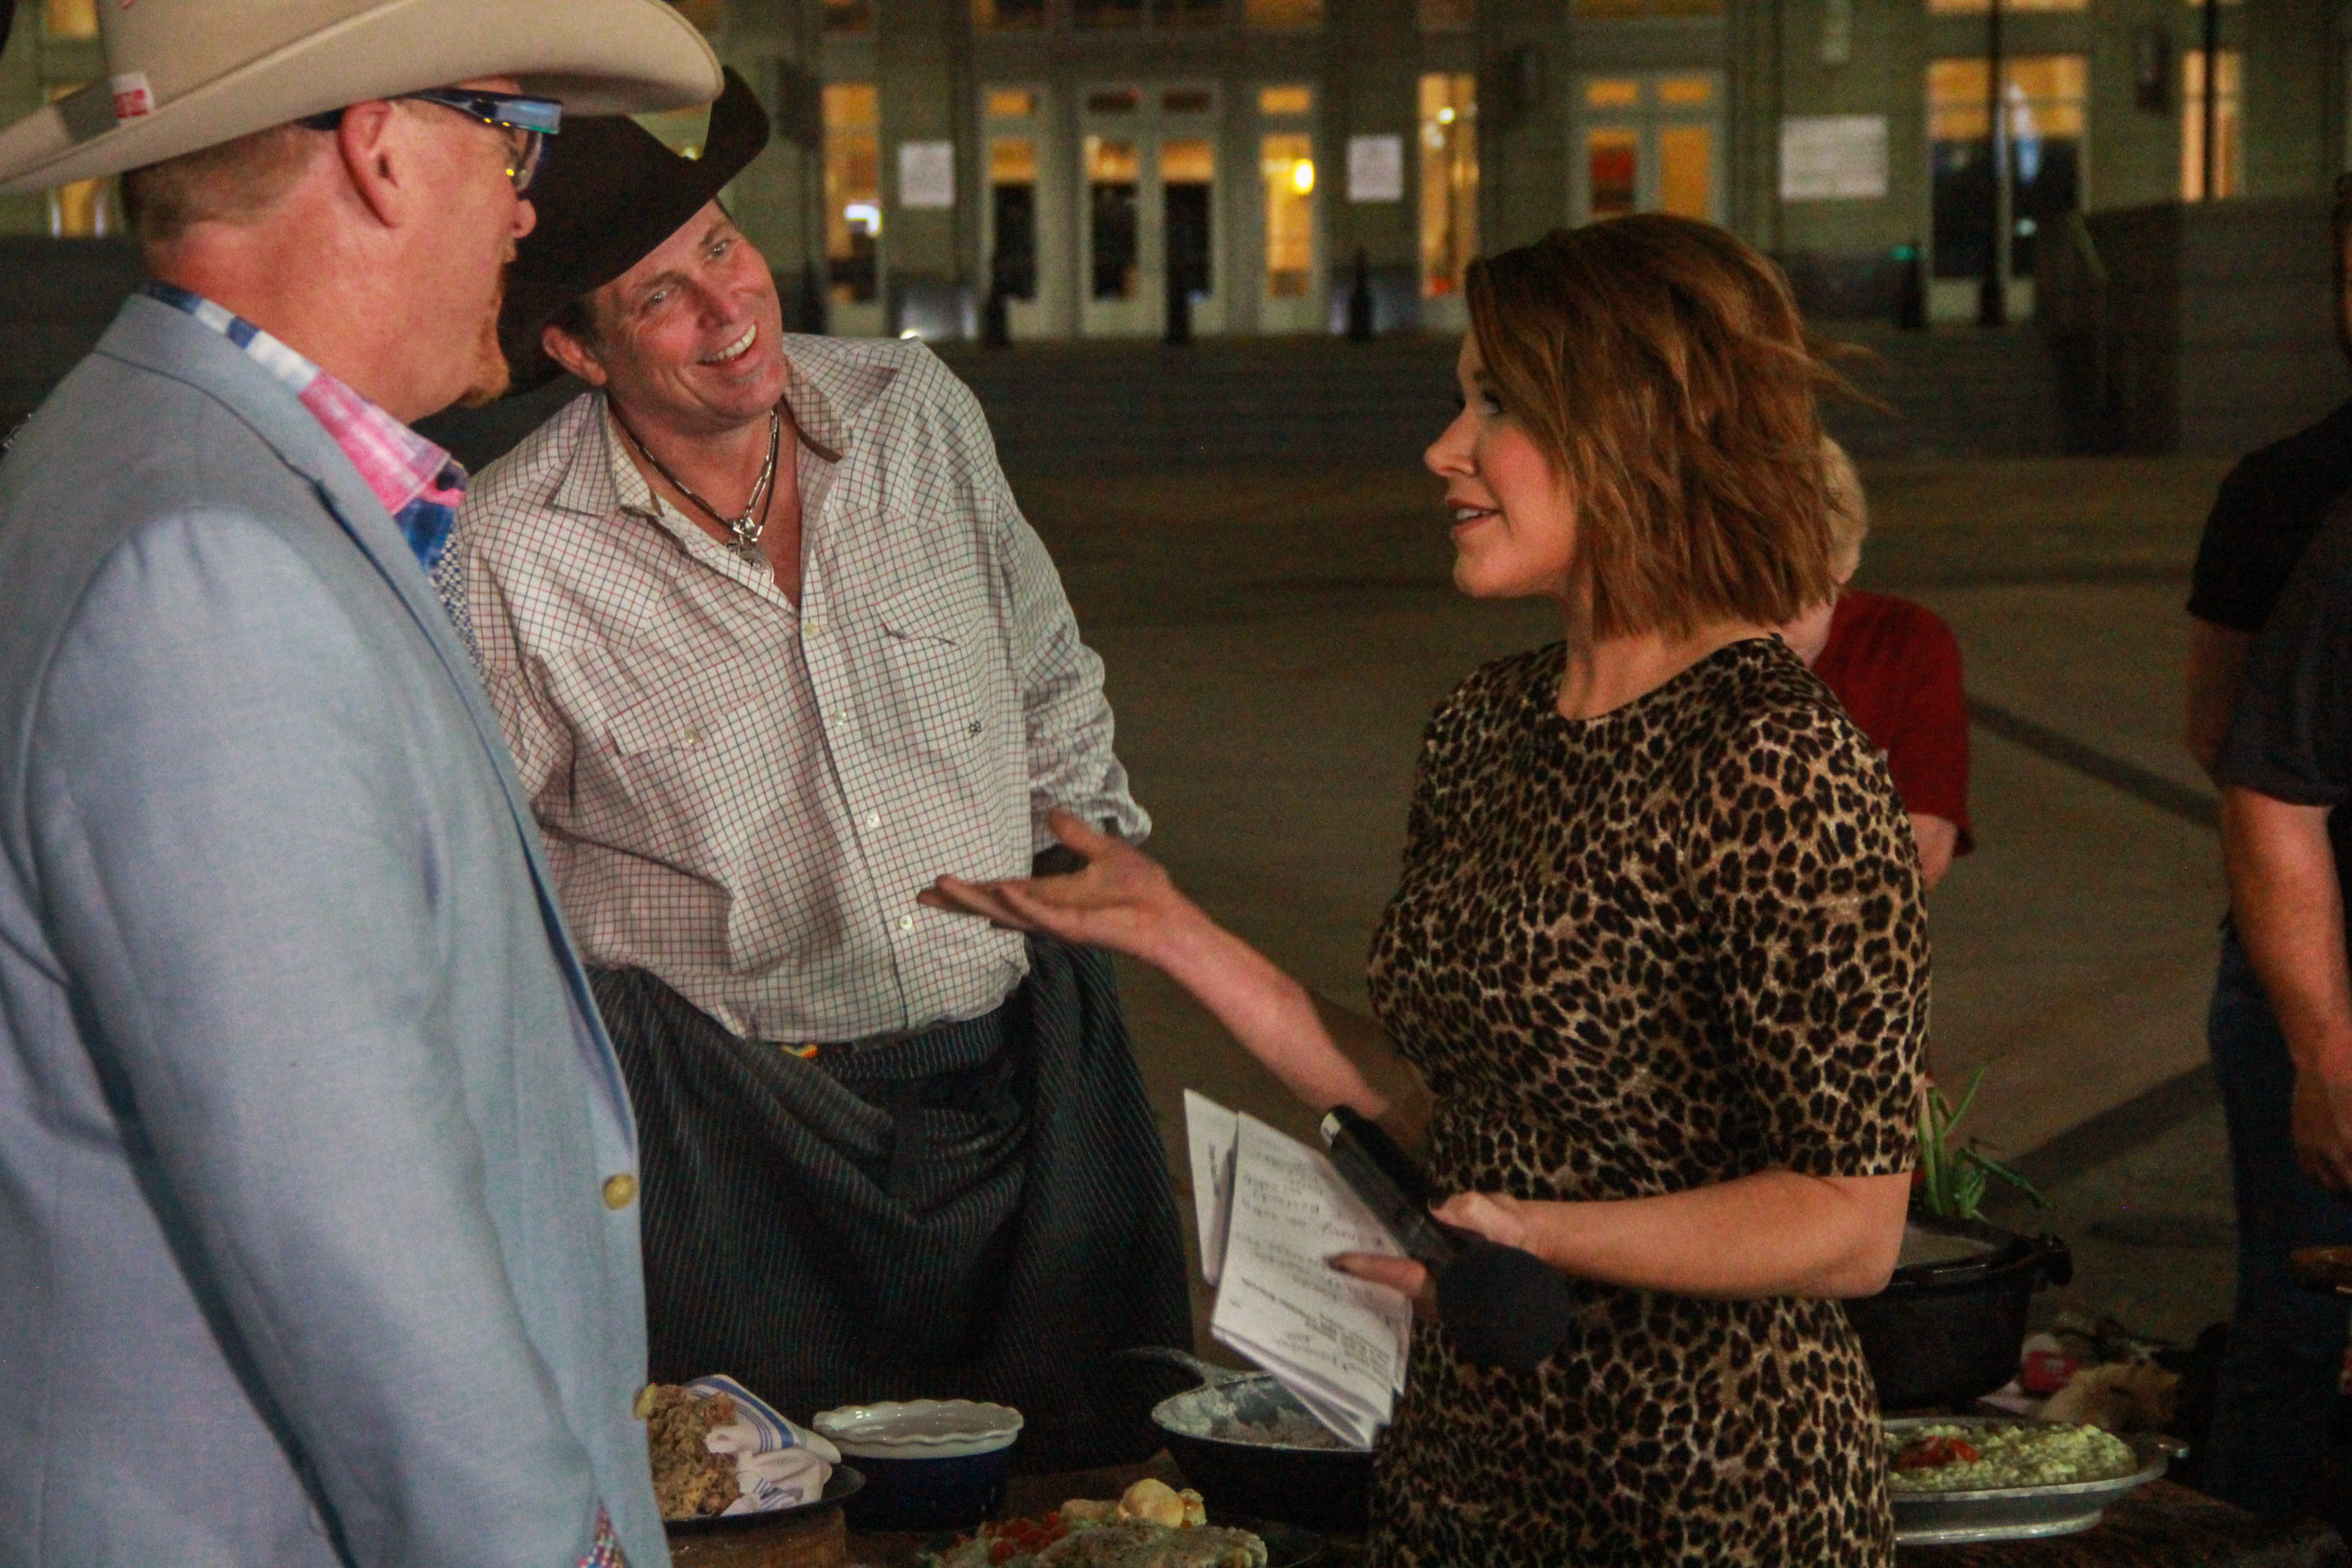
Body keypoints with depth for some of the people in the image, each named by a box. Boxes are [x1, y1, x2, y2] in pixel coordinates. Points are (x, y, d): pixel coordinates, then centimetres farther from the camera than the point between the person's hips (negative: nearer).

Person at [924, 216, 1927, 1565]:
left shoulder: (1780, 766, -19)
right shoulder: (1487, 726, 5)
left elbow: (1851, 1228, -18)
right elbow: (1422, 1097, 9)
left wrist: (1528, 1235, -27)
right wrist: (1168, 930, 8)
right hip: (1460, 1458, 8)